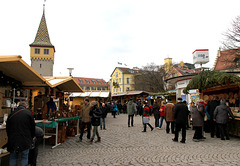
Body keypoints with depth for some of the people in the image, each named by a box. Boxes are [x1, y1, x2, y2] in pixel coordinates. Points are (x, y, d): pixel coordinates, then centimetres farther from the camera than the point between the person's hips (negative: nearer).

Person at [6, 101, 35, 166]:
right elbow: (32, 126, -1)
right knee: (24, 157, 7)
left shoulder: (11, 114, 7)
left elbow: (7, 128, 13)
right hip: (25, 140, -3)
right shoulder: (28, 113, -6)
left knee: (13, 157, 14)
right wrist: (32, 136, 14)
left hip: (13, 140, 4)